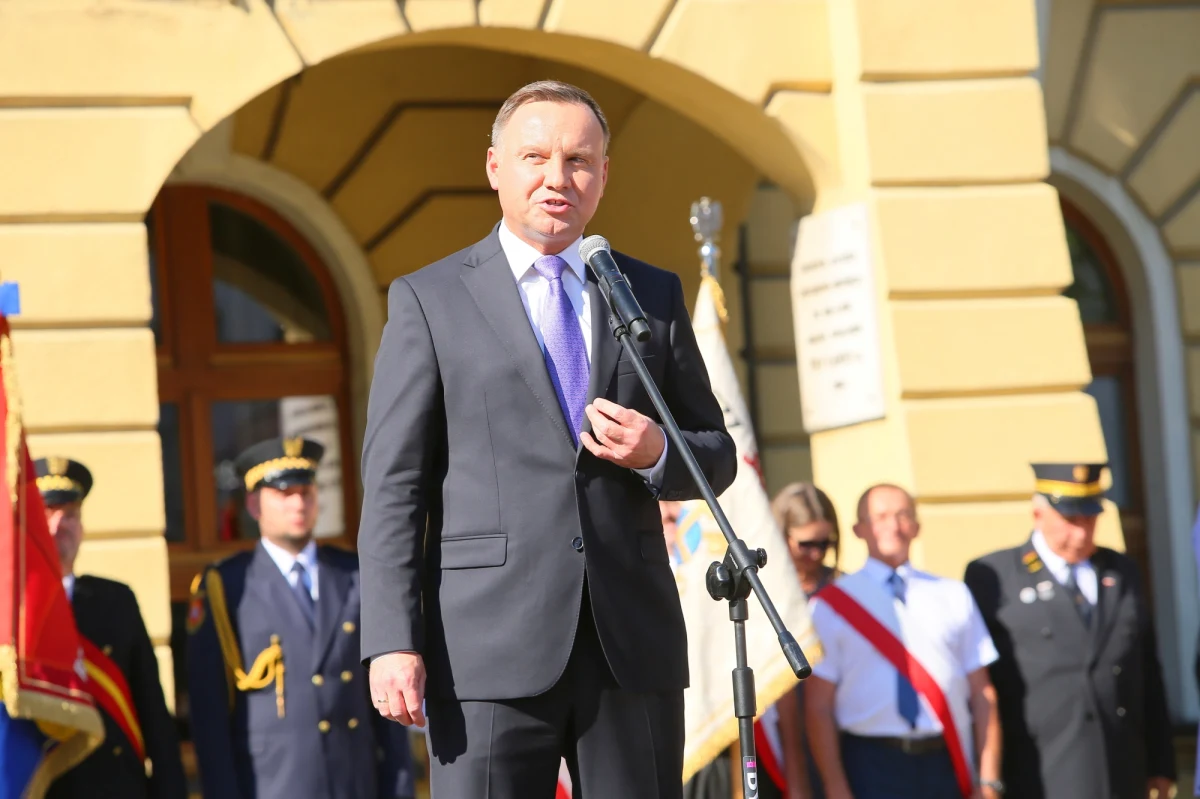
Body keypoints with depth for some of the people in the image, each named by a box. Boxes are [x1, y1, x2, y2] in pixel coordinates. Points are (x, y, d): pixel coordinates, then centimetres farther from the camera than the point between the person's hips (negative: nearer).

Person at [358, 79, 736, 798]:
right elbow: (393, 486, 1)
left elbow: (717, 456, 19)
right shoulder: (429, 300, 6)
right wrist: (394, 643, -9)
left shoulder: (656, 295, 15)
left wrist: (657, 453, -6)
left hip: (634, 643, 3)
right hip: (491, 651, -3)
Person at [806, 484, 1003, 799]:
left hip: (947, 762, 3)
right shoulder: (831, 604, 4)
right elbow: (818, 705, -1)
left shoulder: (953, 596, 12)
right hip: (872, 764, -3)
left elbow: (982, 693, 9)